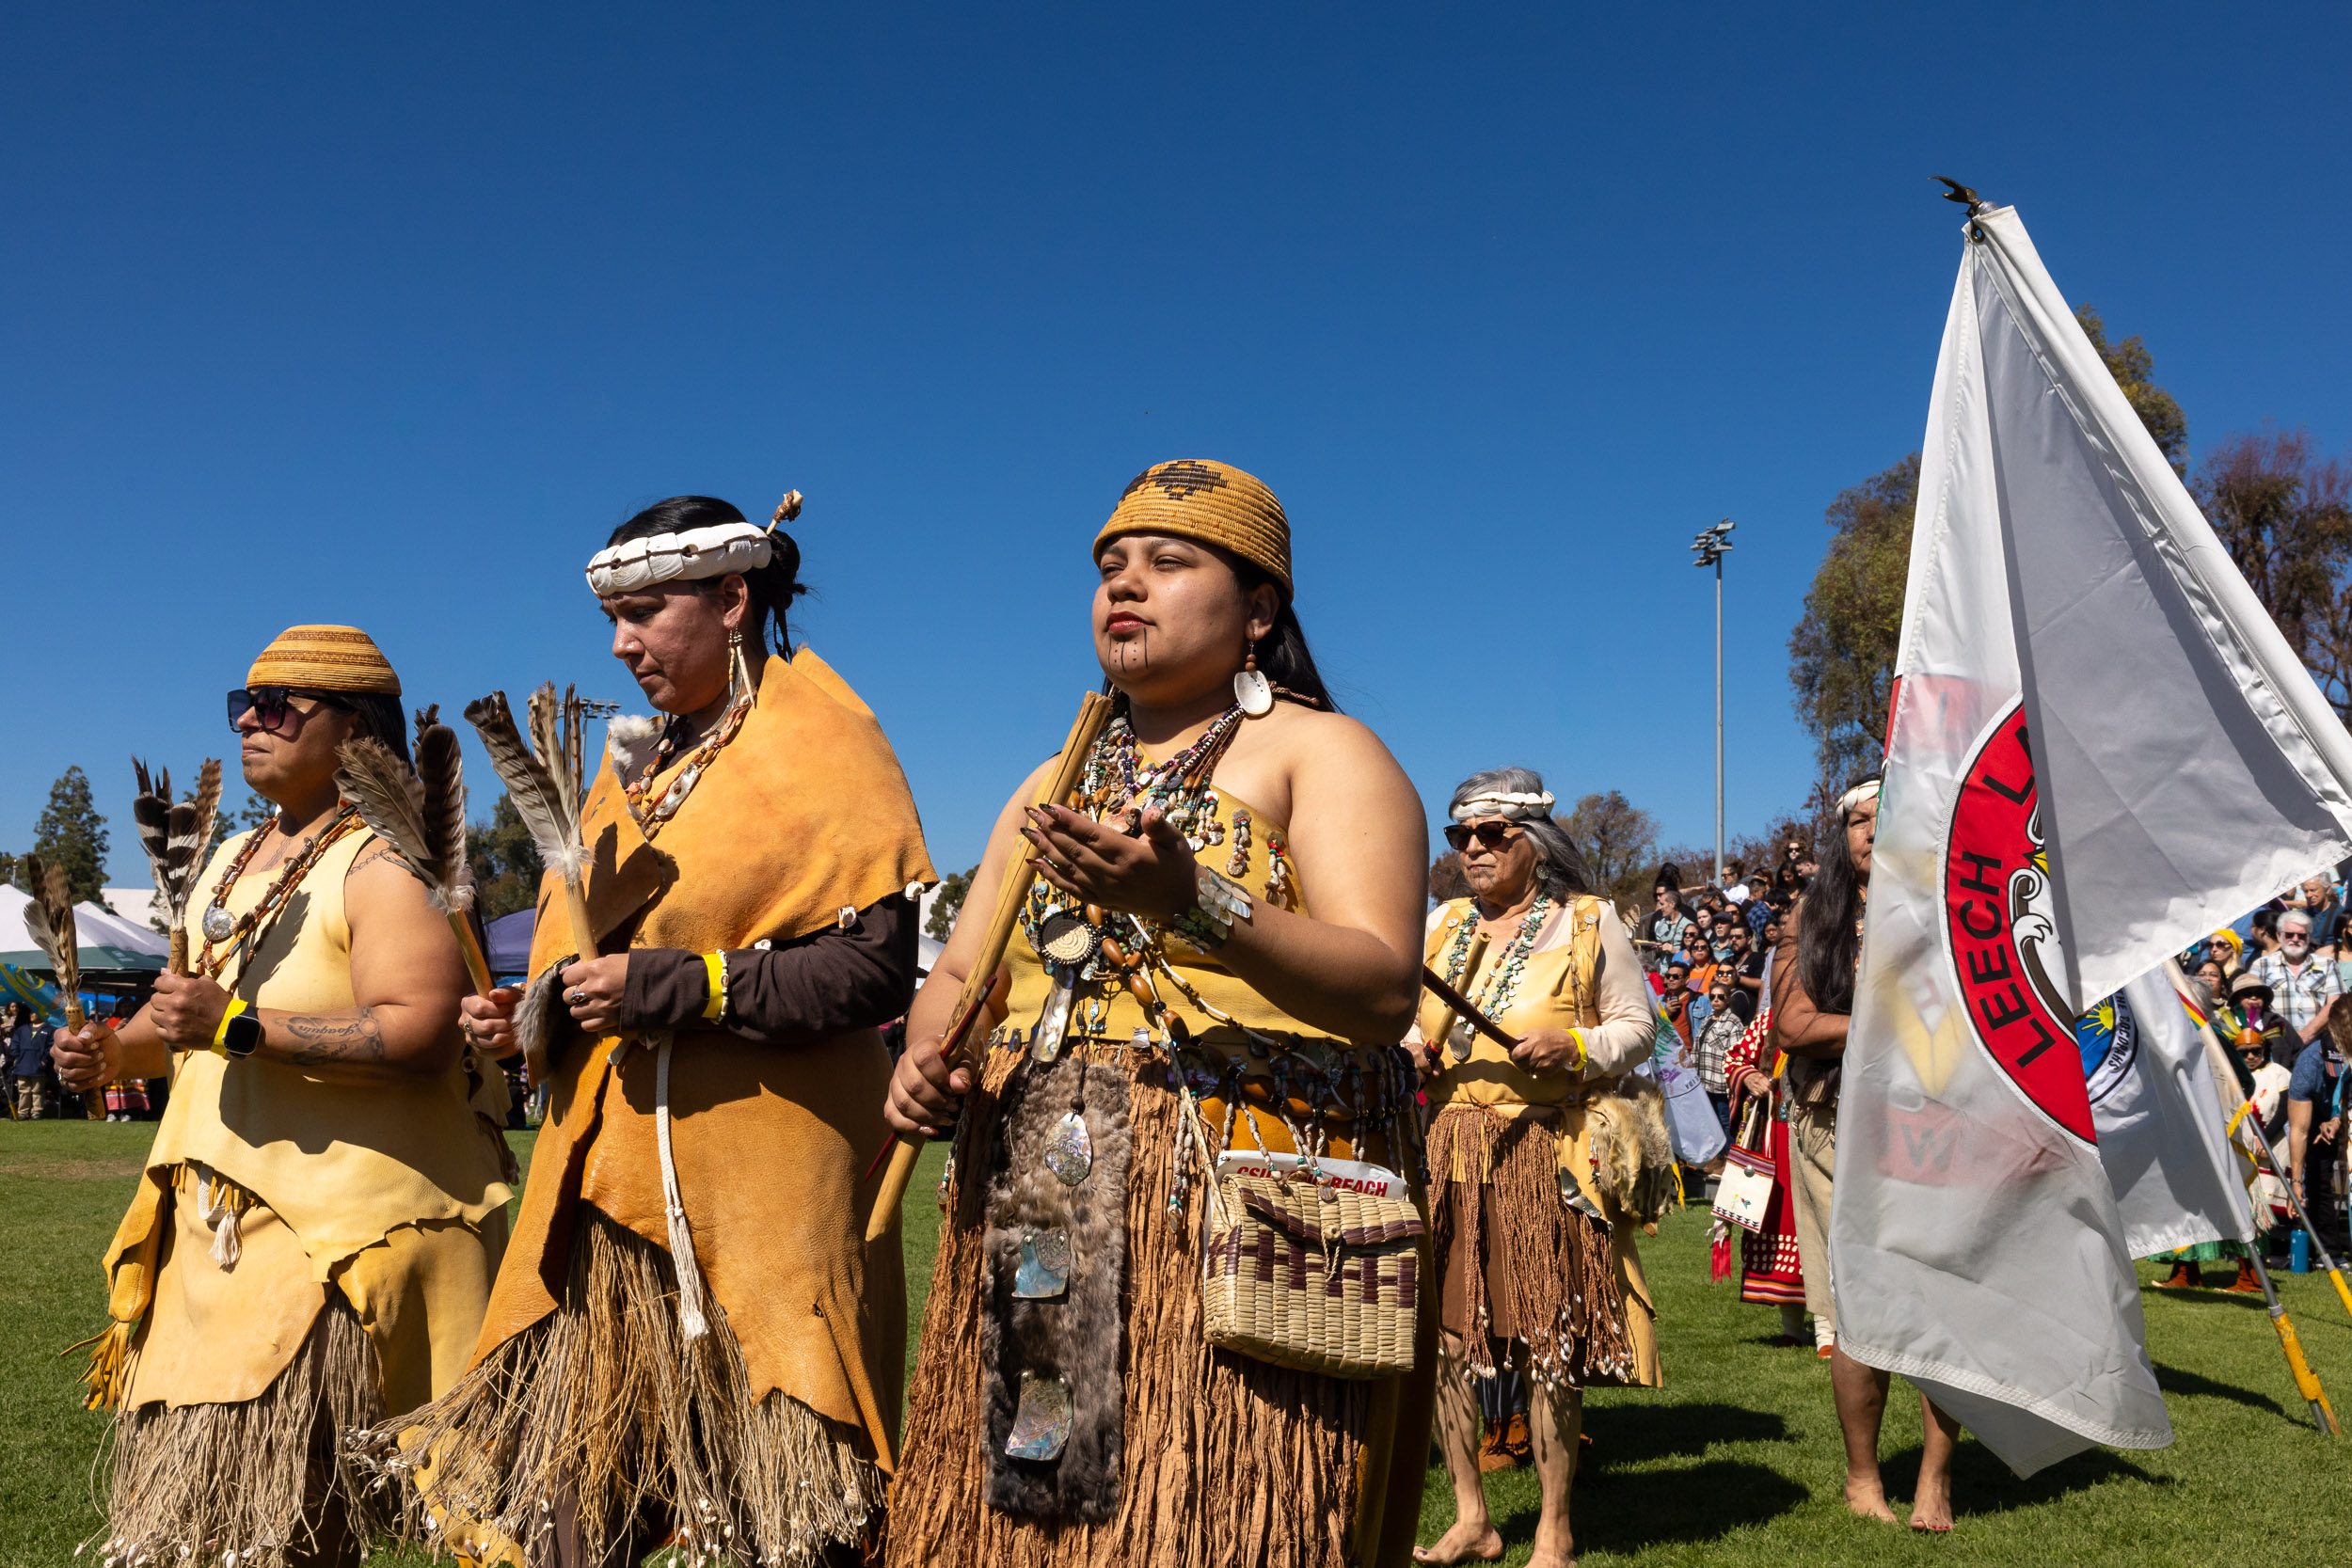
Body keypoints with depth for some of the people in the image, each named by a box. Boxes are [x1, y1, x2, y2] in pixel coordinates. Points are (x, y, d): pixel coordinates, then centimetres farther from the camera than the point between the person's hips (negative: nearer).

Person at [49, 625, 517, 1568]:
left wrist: (239, 1024, -27)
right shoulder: (233, 862, 18)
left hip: (344, 1232, -9)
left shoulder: (385, 864, -11)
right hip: (214, 1224, 9)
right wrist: (115, 1053, 8)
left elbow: (422, 1031, -24)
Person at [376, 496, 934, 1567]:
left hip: (762, 1186, -7)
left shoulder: (819, 743, -5)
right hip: (615, 1177, 7)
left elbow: (875, 966, -16)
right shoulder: (637, 762, 18)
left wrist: (672, 988, -20)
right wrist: (534, 1015, 6)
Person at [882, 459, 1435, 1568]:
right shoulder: (1054, 789, 20)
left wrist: (1188, 901, -27)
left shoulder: (1318, 754, 0)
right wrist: (925, 1062, -5)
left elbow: (1385, 990, -14)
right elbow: (958, 976, 18)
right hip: (1034, 1225, 6)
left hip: (1239, 1222, -5)